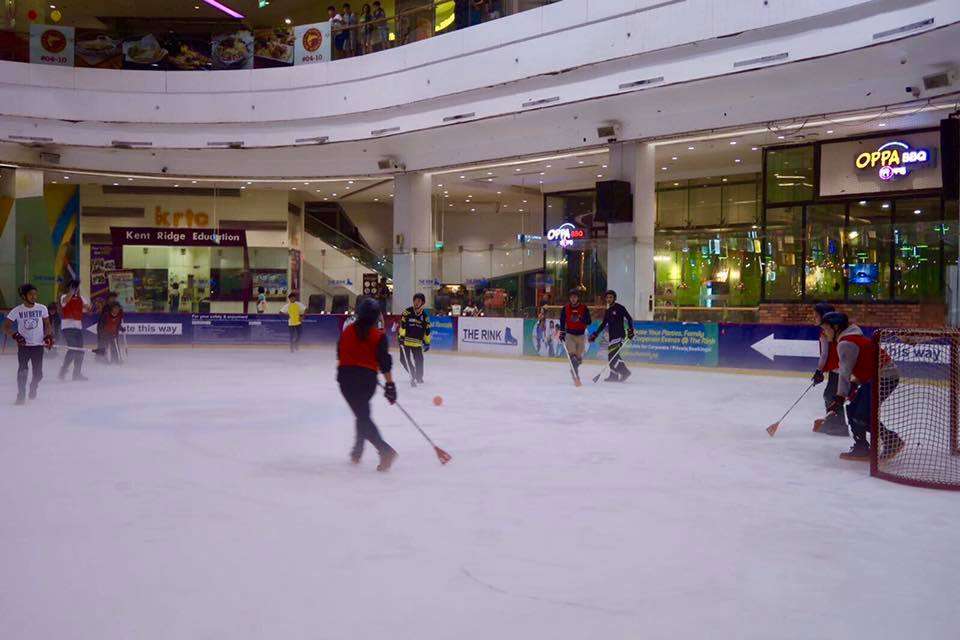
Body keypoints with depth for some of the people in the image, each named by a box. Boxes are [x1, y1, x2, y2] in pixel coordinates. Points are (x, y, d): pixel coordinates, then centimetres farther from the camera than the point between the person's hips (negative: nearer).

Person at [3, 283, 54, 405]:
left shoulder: (42, 308, 1)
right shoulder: (17, 310, -4)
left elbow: (47, 324, 12)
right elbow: (5, 327, -3)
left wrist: (48, 336, -4)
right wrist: (15, 335, -19)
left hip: (38, 345, 2)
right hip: (23, 345, -1)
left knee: (38, 373, 5)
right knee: (22, 370, -14)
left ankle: (33, 387, 38)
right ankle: (21, 395, -2)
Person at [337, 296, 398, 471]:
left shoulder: (347, 331, 7)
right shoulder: (379, 336, -2)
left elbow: (340, 354, 17)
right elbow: (384, 362, -8)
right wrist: (390, 384, -4)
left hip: (346, 376, 0)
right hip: (368, 377, 0)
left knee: (362, 414, -3)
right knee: (363, 412, 20)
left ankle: (384, 449, -20)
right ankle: (357, 452, 27)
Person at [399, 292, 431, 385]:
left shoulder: (424, 316, 5)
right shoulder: (407, 312, -5)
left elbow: (427, 330, 11)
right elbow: (402, 324, -9)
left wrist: (427, 343, 11)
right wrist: (401, 336, -17)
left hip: (417, 342, 2)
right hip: (406, 340, -2)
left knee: (419, 360, 1)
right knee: (405, 359, -7)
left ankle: (419, 377, 22)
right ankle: (413, 376, 8)